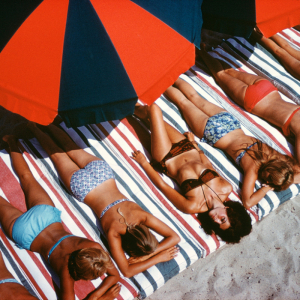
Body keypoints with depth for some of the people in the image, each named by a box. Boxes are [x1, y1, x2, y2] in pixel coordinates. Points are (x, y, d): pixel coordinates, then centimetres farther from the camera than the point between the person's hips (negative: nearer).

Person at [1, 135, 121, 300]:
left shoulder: (94, 248, -30)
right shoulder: (67, 270, -38)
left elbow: (115, 274, -17)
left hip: (45, 214, 3)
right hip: (25, 233, -2)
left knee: (26, 177, 25)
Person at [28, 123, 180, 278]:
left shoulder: (142, 215, -30)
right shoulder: (113, 232, -37)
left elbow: (175, 237, -23)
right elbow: (126, 271, -38)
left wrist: (149, 253, -33)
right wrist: (157, 257, -38)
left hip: (100, 168, 2)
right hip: (81, 183, -2)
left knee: (71, 148, 28)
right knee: (57, 154, 24)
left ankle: (47, 123, 48)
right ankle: (33, 126, 46)